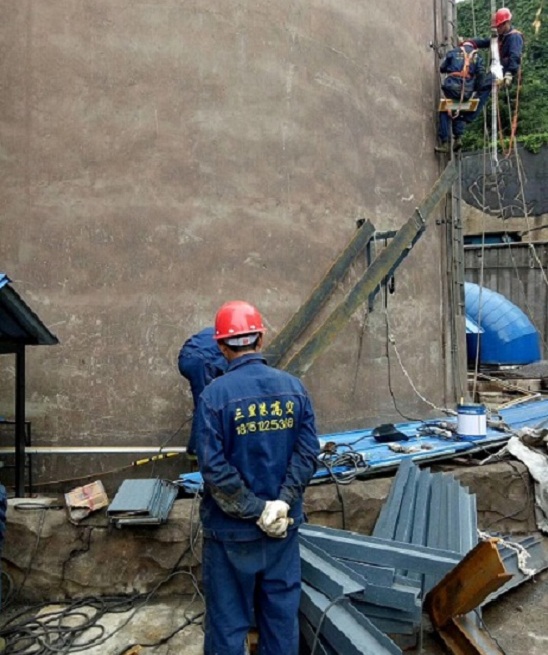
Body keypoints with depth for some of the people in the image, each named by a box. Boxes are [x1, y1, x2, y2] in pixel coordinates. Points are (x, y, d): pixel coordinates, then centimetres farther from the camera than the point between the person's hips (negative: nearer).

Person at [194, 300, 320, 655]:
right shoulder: (294, 387, -5)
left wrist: (256, 511, -13)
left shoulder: (214, 394, -16)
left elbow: (214, 468, -20)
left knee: (228, 620, 13)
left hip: (231, 530, -3)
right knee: (282, 613, 19)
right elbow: (308, 453, -9)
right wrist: (282, 503, -11)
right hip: (284, 525, 3)